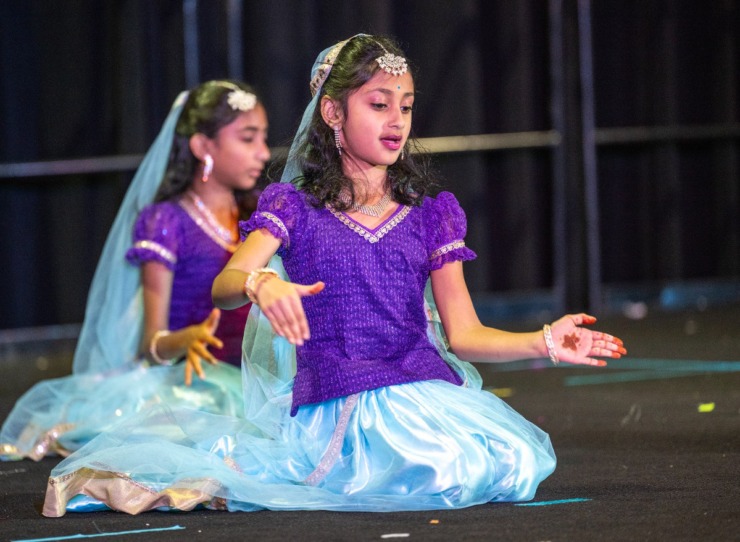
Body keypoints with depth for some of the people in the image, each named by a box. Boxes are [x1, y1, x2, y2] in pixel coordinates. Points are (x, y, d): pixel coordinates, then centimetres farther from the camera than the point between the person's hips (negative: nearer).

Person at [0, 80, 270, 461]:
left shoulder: (256, 219, 21)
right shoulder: (166, 222, 1)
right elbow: (151, 343, -5)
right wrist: (188, 340, -26)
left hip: (252, 373, 6)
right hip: (198, 376, -6)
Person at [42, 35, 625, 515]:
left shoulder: (430, 215, 18)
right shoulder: (294, 207, 10)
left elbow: (463, 333, 15)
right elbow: (224, 286, -7)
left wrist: (545, 341, 1)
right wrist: (263, 285, -30)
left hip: (423, 390, 4)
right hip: (331, 402, -4)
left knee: (511, 462, -27)